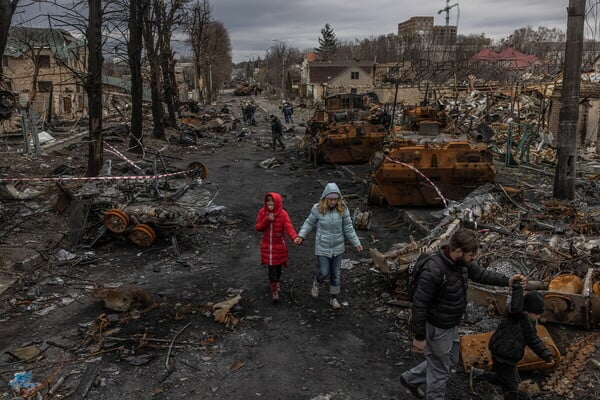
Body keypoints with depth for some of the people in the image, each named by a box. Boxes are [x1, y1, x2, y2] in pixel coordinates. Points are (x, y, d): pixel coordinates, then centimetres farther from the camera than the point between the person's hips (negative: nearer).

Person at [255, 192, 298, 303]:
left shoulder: (283, 214, -13)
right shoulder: (262, 212, -4)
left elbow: (288, 227, -23)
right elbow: (258, 227, -5)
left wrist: (295, 237, -43)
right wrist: (267, 220, -23)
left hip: (279, 246, -1)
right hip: (267, 246, 1)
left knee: (277, 267, 14)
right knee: (271, 269, 1)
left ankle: (276, 282, 42)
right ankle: (274, 291, 12)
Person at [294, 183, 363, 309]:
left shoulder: (343, 209, -11)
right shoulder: (317, 209, -15)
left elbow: (348, 228, -3)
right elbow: (309, 223, -1)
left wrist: (356, 243, -4)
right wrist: (301, 236, -10)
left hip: (337, 247, 2)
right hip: (322, 247, -2)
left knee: (336, 274, 13)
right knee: (324, 272, 2)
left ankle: (334, 298, 32)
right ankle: (316, 284, 38)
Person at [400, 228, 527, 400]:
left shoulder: (462, 262, -8)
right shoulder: (433, 271, -34)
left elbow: (481, 274, 9)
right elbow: (419, 304, -28)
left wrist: (507, 280, -6)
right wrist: (419, 337, -21)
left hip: (451, 325, 9)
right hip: (436, 328, -9)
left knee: (450, 362, 27)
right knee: (440, 371, 10)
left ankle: (410, 378, 43)